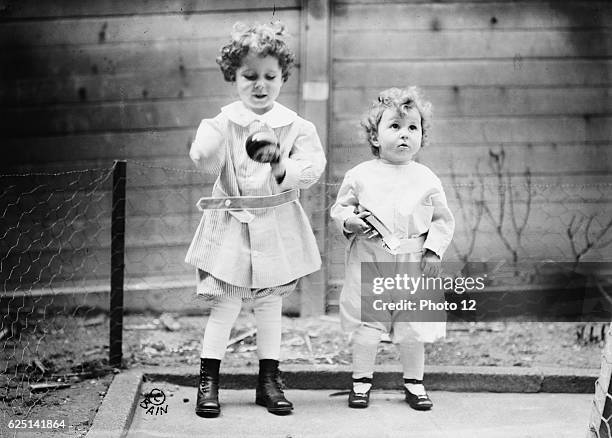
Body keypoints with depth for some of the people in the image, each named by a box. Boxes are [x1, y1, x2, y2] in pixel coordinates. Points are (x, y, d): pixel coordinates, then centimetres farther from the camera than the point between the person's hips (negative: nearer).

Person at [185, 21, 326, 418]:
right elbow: (203, 160, -19)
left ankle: (269, 380, 21)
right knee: (225, 304, -3)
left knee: (270, 303, 11)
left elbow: (310, 169, -11)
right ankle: (208, 381, 7)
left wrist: (280, 164, -29)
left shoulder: (296, 127, 0)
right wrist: (210, 146, -41)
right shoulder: (222, 123, -3)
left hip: (277, 228, 2)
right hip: (231, 227, -2)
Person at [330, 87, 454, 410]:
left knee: (413, 329, 6)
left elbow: (443, 220, 7)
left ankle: (414, 383, 22)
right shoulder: (360, 175, 1)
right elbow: (339, 208, 8)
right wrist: (350, 221, -13)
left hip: (413, 264, 1)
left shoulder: (427, 180, 3)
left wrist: (433, 251, -5)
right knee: (365, 327, 3)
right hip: (368, 262, -1)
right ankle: (361, 380, 18)